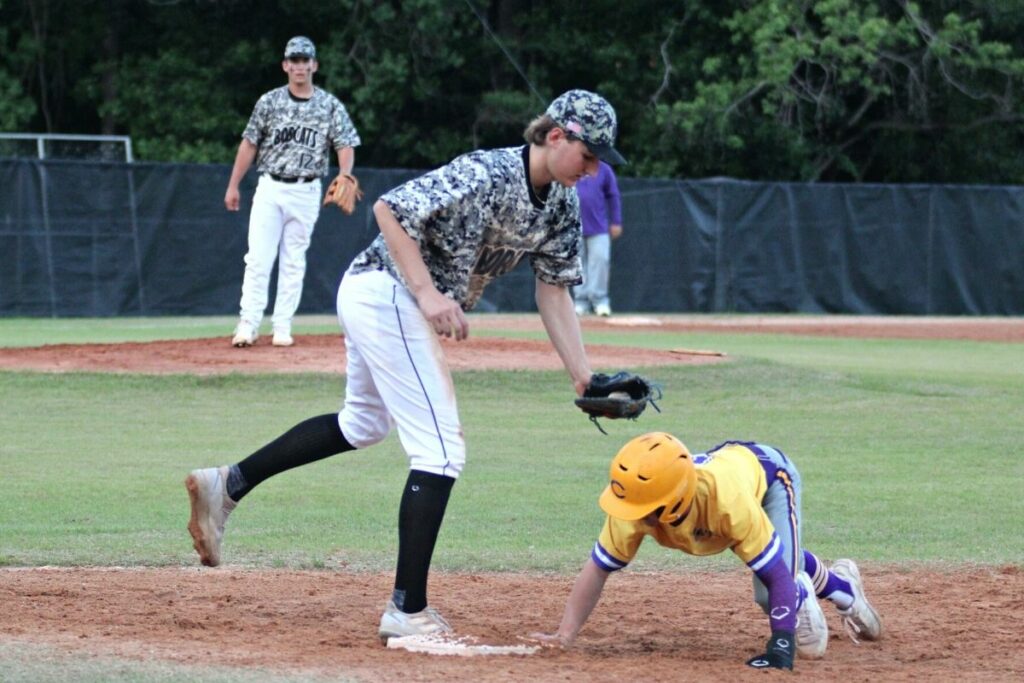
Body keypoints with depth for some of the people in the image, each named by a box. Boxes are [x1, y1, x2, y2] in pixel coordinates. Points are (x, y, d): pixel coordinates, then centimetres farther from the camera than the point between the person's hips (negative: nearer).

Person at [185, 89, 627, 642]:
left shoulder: (562, 204, 3)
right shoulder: (487, 175, -23)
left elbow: (553, 291, 6)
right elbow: (389, 208, -23)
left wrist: (584, 378, -3)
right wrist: (428, 293, -28)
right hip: (387, 294, -10)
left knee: (363, 424, 27)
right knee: (440, 450, -10)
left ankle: (227, 484, 32)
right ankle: (408, 611, -7)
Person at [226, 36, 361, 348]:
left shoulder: (330, 106, 2)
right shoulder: (269, 102, 3)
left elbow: (345, 146, -3)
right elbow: (249, 144, 6)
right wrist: (233, 186, 5)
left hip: (306, 192, 0)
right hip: (270, 188, 0)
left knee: (293, 262, 4)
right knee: (258, 258, -8)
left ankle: (282, 328, 8)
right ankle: (248, 325, -9)